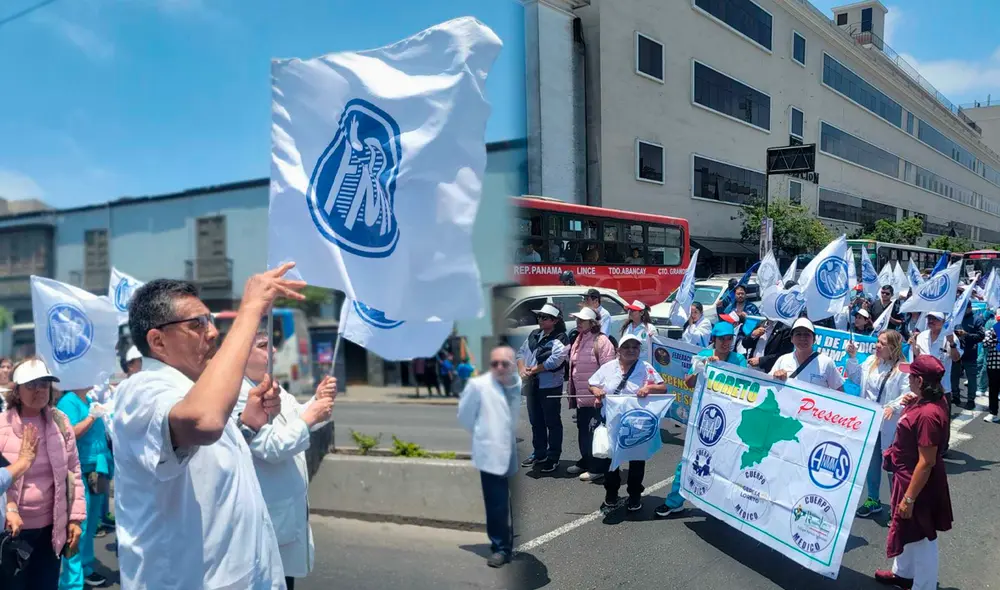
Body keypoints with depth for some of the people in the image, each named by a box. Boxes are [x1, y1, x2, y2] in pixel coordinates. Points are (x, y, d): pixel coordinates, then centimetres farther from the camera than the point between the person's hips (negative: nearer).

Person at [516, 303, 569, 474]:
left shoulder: (560, 339, -12)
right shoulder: (533, 335, 11)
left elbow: (555, 360, -25)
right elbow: (521, 352, 11)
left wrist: (534, 369, -17)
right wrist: (522, 369, -9)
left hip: (550, 385, -8)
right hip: (532, 384, 8)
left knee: (552, 422, 3)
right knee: (535, 421, 17)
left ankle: (553, 457, 13)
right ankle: (539, 453, 31)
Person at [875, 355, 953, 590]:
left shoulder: (927, 415, -33)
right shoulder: (935, 400, -4)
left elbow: (926, 462, -29)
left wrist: (909, 499, -24)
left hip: (918, 483, -10)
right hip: (909, 477, 10)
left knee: (922, 538, 10)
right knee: (908, 531, 28)